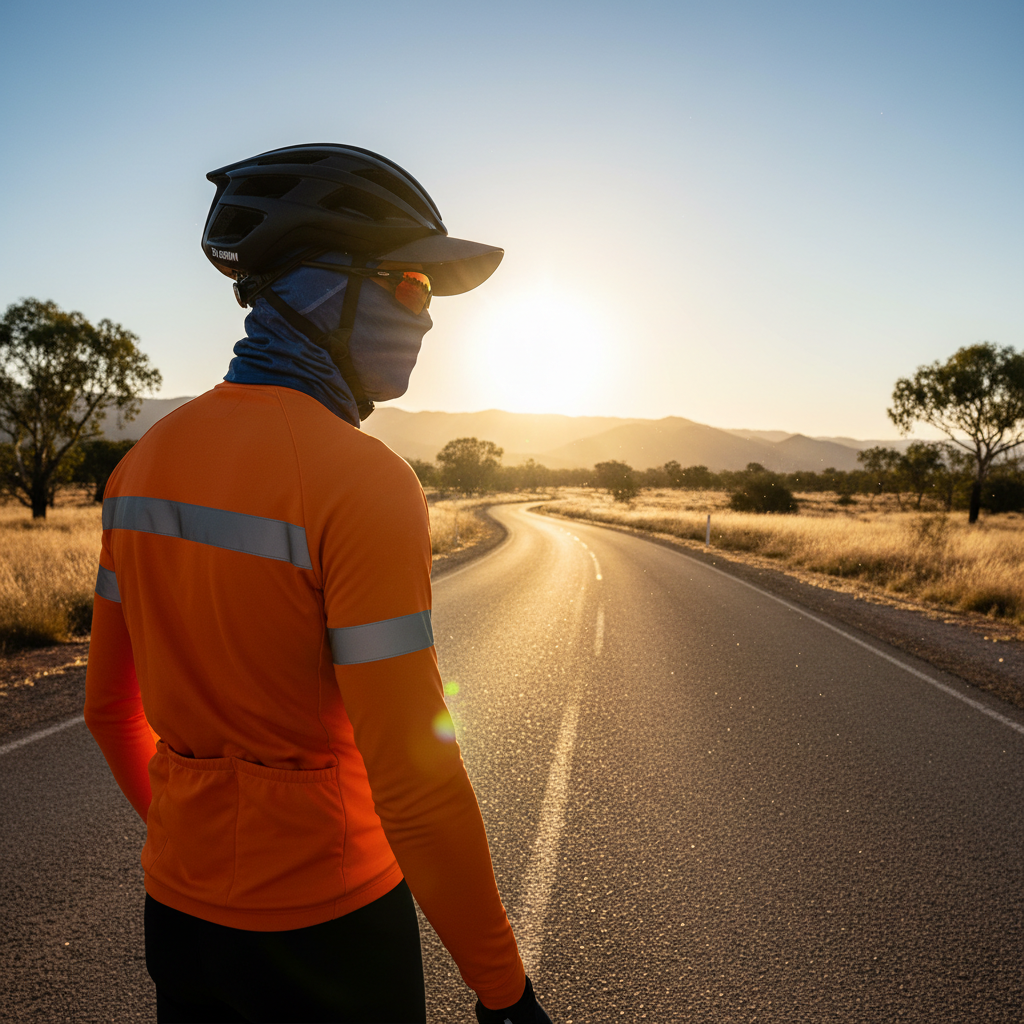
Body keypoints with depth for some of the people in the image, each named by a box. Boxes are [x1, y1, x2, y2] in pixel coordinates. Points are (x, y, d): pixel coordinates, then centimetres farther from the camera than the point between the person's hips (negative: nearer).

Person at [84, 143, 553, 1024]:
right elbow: (415, 777, -26)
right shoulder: (364, 483, -26)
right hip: (324, 918, -6)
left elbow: (109, 702, 6)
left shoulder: (146, 461, -3)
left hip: (179, 906, 6)